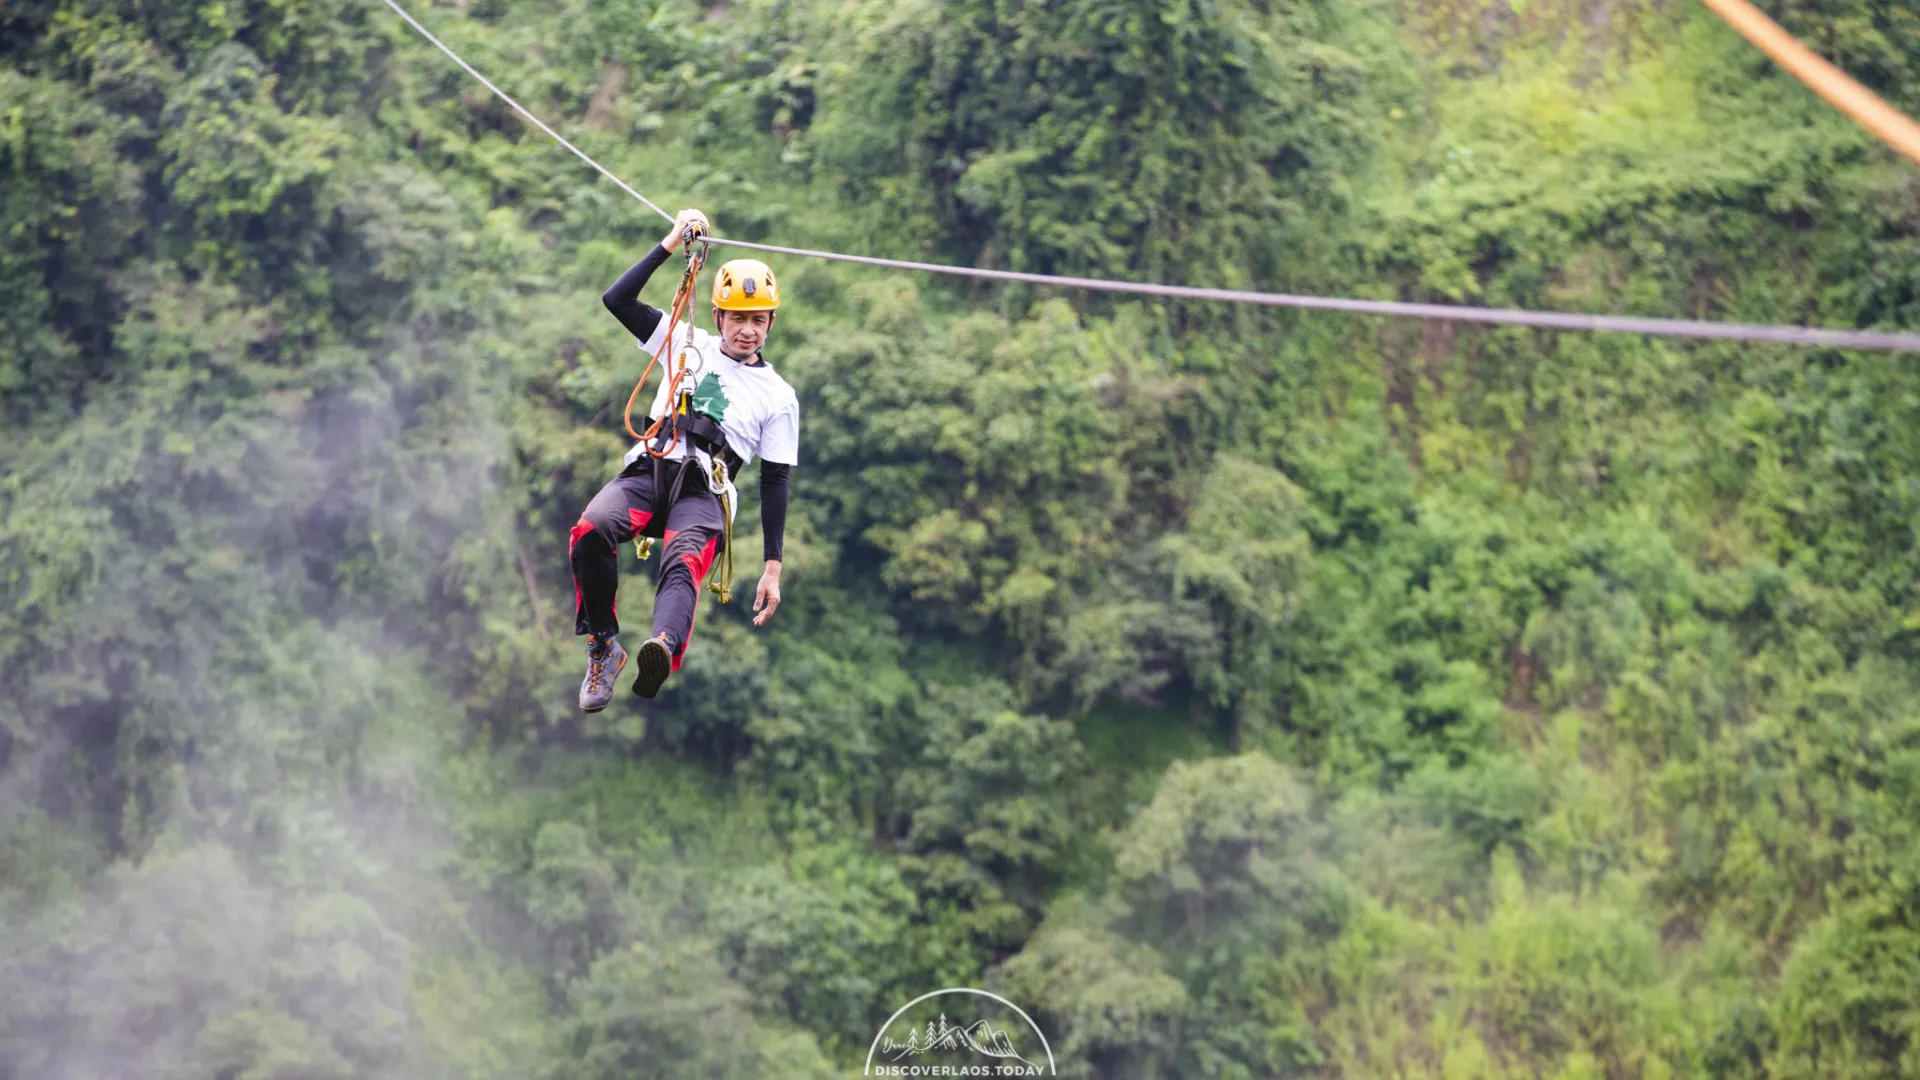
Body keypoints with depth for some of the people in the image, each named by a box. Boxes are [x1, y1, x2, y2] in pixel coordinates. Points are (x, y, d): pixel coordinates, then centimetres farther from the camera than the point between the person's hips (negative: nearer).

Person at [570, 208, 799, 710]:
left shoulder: (778, 397, 14)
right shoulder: (688, 344, 18)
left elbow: (775, 483, 12)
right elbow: (617, 299, 11)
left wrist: (773, 567, 5)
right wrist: (670, 245, 5)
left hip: (703, 494, -2)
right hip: (647, 470, 2)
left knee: (684, 562, -37)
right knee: (591, 529, -33)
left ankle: (663, 649, -69)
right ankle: (603, 647, -18)